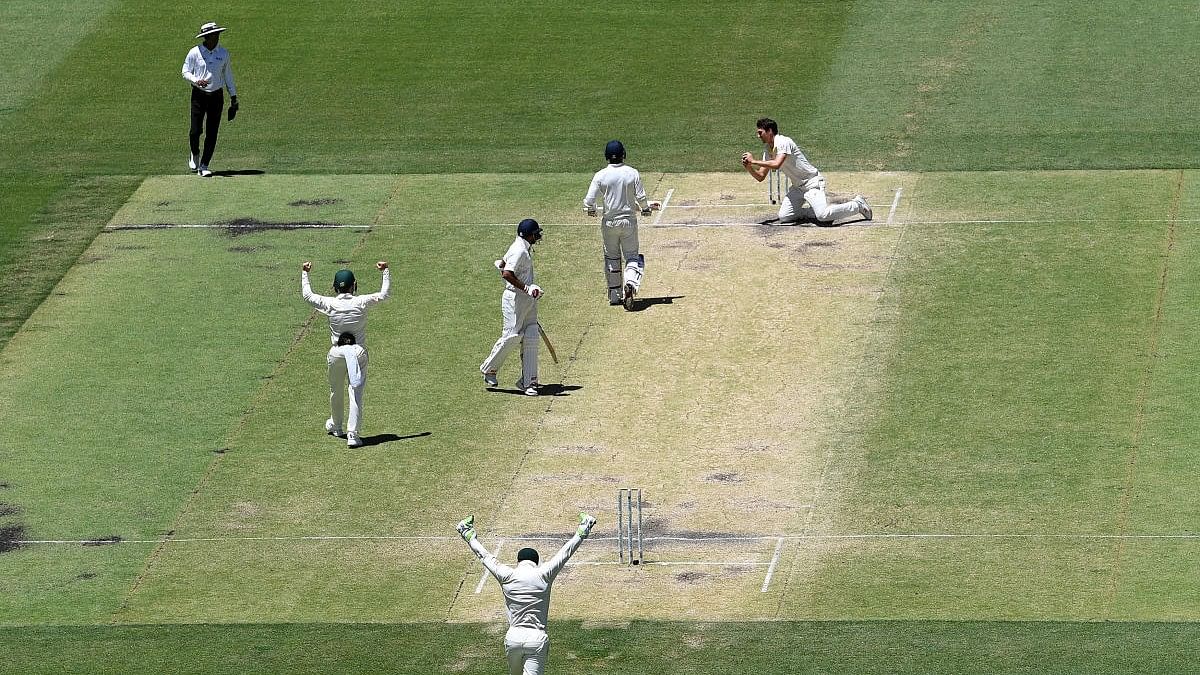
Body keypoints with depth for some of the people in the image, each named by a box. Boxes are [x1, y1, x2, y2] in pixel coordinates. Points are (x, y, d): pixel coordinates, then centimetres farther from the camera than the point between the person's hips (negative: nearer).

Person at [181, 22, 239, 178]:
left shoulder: (223, 53, 5)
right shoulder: (195, 52, -4)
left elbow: (228, 75, 14)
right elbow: (185, 72, 0)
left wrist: (233, 97, 14)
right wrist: (196, 81, -20)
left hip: (216, 96, 2)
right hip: (199, 95, -2)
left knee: (212, 133, -2)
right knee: (196, 130, -8)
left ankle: (204, 166, 7)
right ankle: (195, 155, 25)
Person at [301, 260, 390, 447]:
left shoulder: (330, 304, -6)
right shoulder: (361, 302, -9)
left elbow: (307, 295, 8)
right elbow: (383, 294, 6)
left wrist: (304, 273, 21)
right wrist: (385, 272, 17)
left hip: (336, 353, 1)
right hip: (358, 353, -1)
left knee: (336, 391, 21)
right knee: (356, 394, -1)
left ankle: (335, 426, 42)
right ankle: (353, 434, -11)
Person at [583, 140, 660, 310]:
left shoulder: (601, 175, -11)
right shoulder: (633, 173, -9)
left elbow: (589, 201, -12)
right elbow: (641, 198, -6)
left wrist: (591, 210, 11)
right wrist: (646, 207, 16)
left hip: (609, 222, 0)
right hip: (629, 221, 0)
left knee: (612, 259, 14)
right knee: (632, 256, 7)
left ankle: (615, 296, 19)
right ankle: (630, 284, -21)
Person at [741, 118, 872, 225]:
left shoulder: (783, 142, -19)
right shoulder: (768, 151, 9)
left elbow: (776, 164, -34)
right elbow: (760, 177, 11)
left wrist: (753, 161, -26)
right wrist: (748, 167, -9)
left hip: (812, 182, -9)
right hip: (798, 187, 9)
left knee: (823, 216, -27)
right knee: (783, 217, -3)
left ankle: (858, 204, -3)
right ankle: (821, 206, 13)